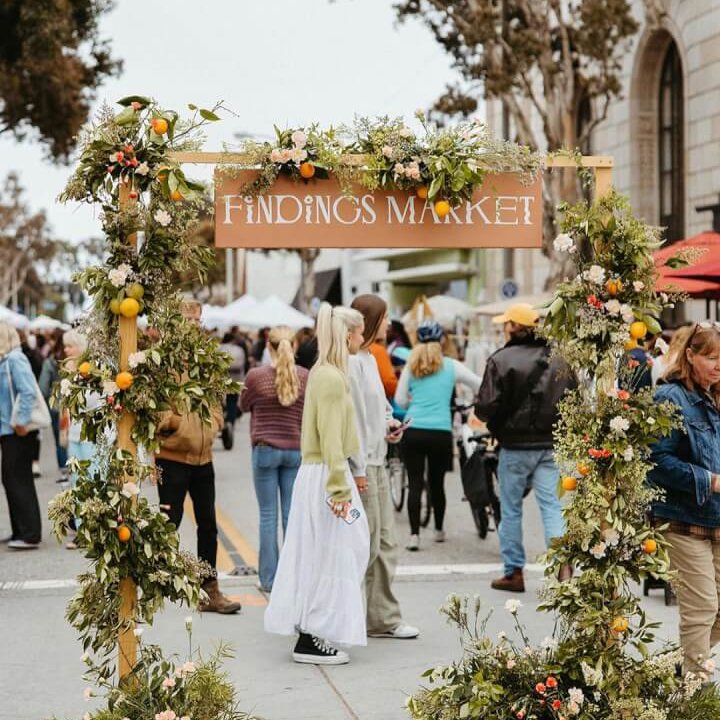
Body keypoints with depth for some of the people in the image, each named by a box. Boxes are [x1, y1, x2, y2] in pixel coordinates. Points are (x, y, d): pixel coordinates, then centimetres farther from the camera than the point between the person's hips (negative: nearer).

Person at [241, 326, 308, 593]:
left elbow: (244, 405, 9)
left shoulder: (256, 375, -8)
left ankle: (269, 579, 5)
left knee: (268, 514, 3)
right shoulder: (305, 376, -2)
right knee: (292, 513, 6)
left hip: (265, 449, -2)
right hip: (296, 450, 2)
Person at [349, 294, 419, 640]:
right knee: (366, 545, -5)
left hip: (377, 462, 10)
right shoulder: (352, 362, -15)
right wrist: (358, 469, -19)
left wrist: (389, 423, 5)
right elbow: (351, 419, -18)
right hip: (361, 465, -10)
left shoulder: (370, 359, 15)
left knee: (384, 544, 12)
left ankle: (385, 619, 19)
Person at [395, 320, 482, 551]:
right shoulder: (451, 366, 2)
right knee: (437, 482, 14)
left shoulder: (411, 366, 4)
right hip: (441, 432, 0)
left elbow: (400, 400, 7)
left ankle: (414, 534, -10)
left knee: (415, 484, 0)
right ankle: (439, 530, 29)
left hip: (413, 431, 0)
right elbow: (481, 386, 7)